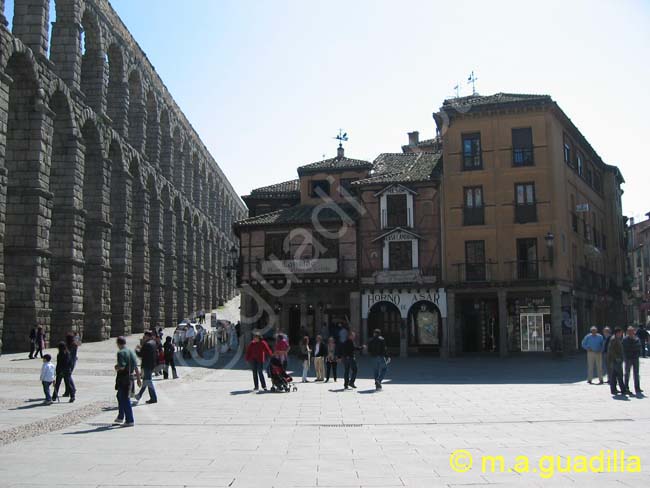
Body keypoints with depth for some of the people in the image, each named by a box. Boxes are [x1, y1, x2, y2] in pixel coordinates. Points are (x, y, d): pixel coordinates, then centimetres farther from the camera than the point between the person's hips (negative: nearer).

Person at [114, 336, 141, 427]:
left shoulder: (120, 353, -15)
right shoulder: (131, 352, 9)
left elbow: (122, 367, -24)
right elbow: (136, 367, 10)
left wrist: (116, 368, -2)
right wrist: (138, 378, 14)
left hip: (123, 378, -8)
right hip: (130, 377, 8)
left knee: (125, 399, -2)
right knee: (120, 396, 24)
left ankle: (129, 420, 0)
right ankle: (120, 417, 34)